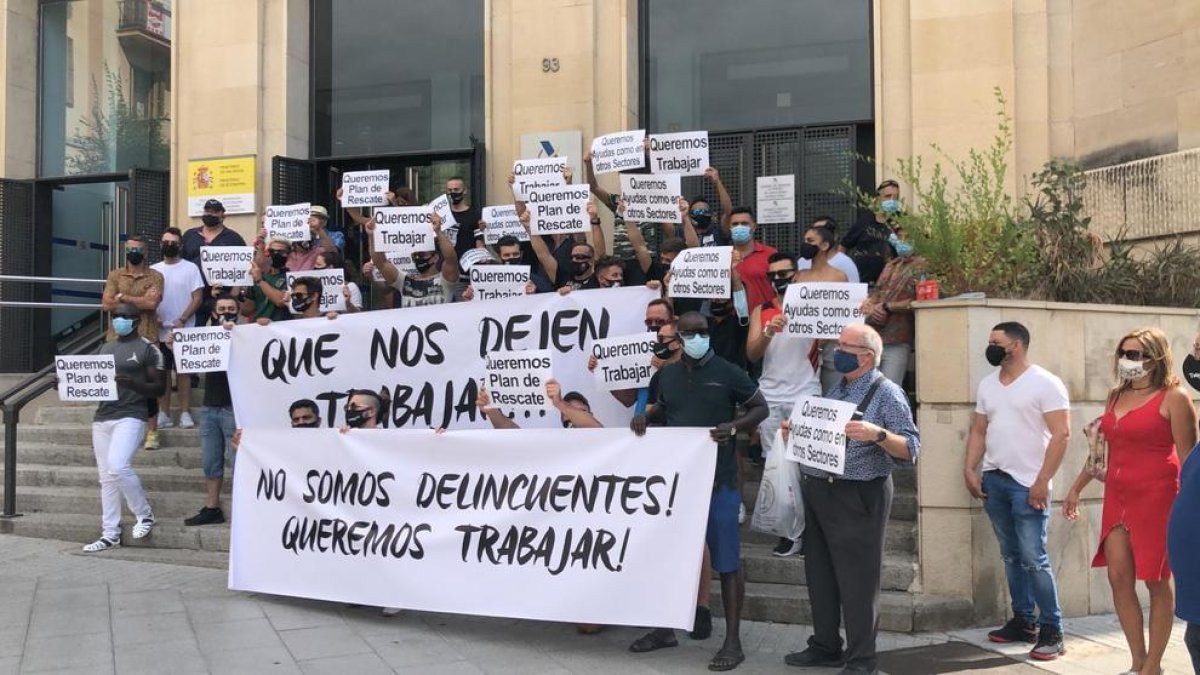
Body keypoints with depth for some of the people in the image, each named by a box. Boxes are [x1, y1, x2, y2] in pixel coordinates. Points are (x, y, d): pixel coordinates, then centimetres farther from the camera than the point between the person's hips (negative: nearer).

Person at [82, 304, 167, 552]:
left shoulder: (148, 349, 0)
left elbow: (159, 388, -3)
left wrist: (133, 383, -20)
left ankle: (145, 515, -3)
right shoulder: (104, 348, 19)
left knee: (118, 466, -23)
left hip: (130, 417, -6)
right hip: (102, 417, 7)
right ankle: (110, 534, 9)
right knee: (106, 477, 5)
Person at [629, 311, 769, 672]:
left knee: (727, 562, -1)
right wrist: (646, 417, 1)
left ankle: (732, 642, 6)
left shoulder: (728, 373, -7)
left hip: (718, 480, -5)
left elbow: (761, 408, 0)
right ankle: (665, 629, 28)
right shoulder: (667, 374, 7)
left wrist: (734, 426, -18)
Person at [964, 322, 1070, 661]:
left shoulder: (1045, 383, -8)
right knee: (1011, 556, 12)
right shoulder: (987, 384, 13)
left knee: (1033, 558, -8)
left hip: (1028, 485, -6)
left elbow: (1061, 434, -12)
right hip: (993, 481, 6)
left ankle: (1051, 631, -1)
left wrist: (1042, 482, -16)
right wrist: (970, 469, 4)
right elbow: (978, 431, 17)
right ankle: (1023, 622, 20)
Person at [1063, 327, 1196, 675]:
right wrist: (1076, 488, 20)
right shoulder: (1117, 397, 14)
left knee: (1156, 581, 2)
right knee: (1119, 577, 3)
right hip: (1118, 497, 6)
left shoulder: (1173, 398, -5)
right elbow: (1102, 449, 22)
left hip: (1156, 496, -6)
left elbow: (1188, 457, -7)